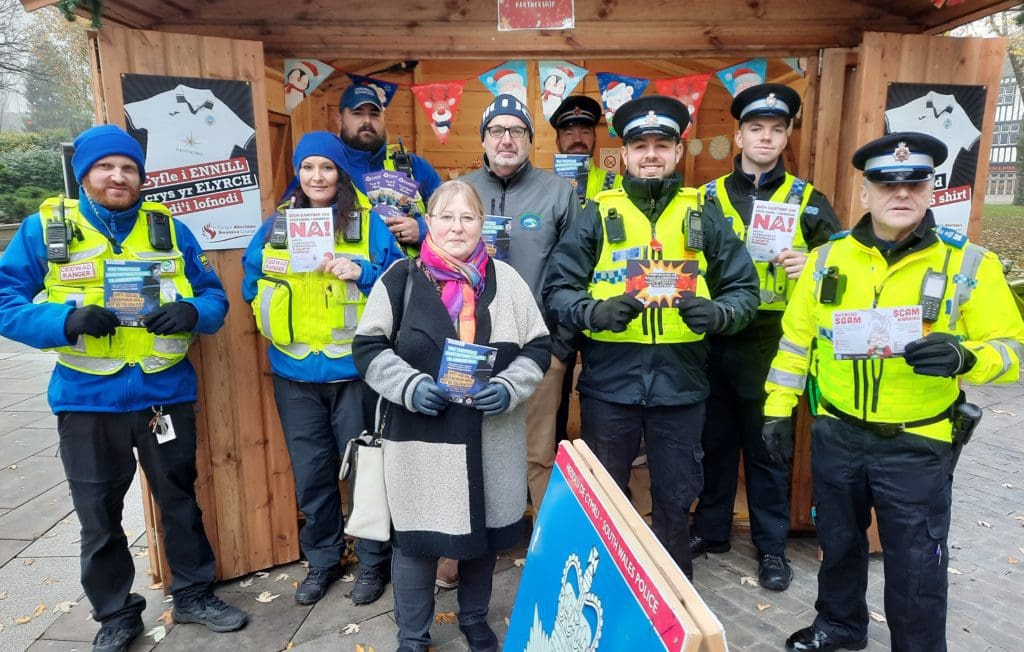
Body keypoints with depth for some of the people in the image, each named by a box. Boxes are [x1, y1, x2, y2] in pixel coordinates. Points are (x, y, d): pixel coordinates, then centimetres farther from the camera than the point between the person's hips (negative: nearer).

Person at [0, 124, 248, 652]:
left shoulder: (169, 228, 3)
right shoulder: (43, 228, -1)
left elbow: (214, 296, 5)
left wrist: (191, 312, -18)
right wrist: (67, 320, -22)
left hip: (166, 393, 1)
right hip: (87, 399, -1)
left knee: (180, 501, 15)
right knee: (99, 516, 13)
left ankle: (194, 595, 34)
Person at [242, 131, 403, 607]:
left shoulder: (368, 223, -2)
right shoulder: (276, 225, 9)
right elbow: (251, 284, 13)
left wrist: (361, 272, -21)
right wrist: (273, 280, -7)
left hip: (352, 368, -3)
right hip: (294, 371, 4)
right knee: (311, 472, 14)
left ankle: (373, 561, 27)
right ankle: (322, 559, 34)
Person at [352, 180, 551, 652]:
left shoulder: (505, 279, 2)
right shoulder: (401, 278, -2)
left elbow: (538, 347, 5)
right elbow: (368, 347, -1)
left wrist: (509, 388, -13)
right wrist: (409, 386, -17)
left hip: (491, 438, 2)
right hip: (420, 437, -2)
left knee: (483, 530, 17)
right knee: (415, 535, 9)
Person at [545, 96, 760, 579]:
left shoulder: (704, 215, 6)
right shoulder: (597, 214, 2)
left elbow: (744, 289, 5)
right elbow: (558, 289, -2)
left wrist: (716, 313, -17)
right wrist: (596, 311, -22)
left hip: (679, 381, 1)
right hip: (609, 381, -1)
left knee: (675, 499, 16)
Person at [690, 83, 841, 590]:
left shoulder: (807, 200, 5)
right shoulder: (709, 196, 7)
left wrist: (810, 264, -14)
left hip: (774, 343, -1)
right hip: (715, 340, 1)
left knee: (768, 446, 9)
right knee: (716, 440, 13)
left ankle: (771, 545, 25)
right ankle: (711, 529, 31)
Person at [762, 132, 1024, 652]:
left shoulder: (969, 264, -8)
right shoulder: (827, 257, -1)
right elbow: (796, 339, 5)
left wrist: (965, 356, -31)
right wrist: (778, 409, 4)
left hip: (918, 446, -2)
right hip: (836, 434, 3)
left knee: (916, 566, 9)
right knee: (837, 541, 21)